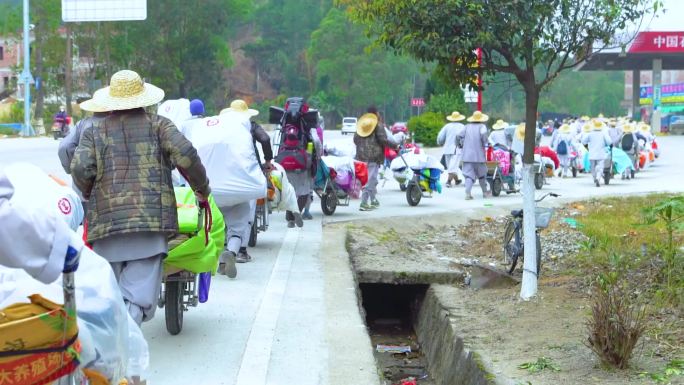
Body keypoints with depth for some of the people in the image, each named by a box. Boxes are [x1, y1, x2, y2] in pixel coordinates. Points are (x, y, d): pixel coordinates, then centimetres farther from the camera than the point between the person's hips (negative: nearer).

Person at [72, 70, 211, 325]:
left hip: (105, 220, 2)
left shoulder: (95, 132, 13)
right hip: (150, 217, -2)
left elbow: (80, 169, -1)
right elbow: (185, 155, -4)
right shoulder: (157, 125, 10)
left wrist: (90, 195, 19)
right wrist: (202, 188, 10)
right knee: (139, 297, -8)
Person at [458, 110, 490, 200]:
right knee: (481, 174, 15)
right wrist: (484, 144, -5)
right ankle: (485, 192, 27)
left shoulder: (467, 126, 8)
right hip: (479, 155, -2)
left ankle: (467, 192, -18)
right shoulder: (482, 126, -4)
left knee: (469, 174, -1)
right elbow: (483, 134, -21)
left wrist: (466, 144, 12)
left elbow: (460, 135, 4)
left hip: (467, 155, 2)